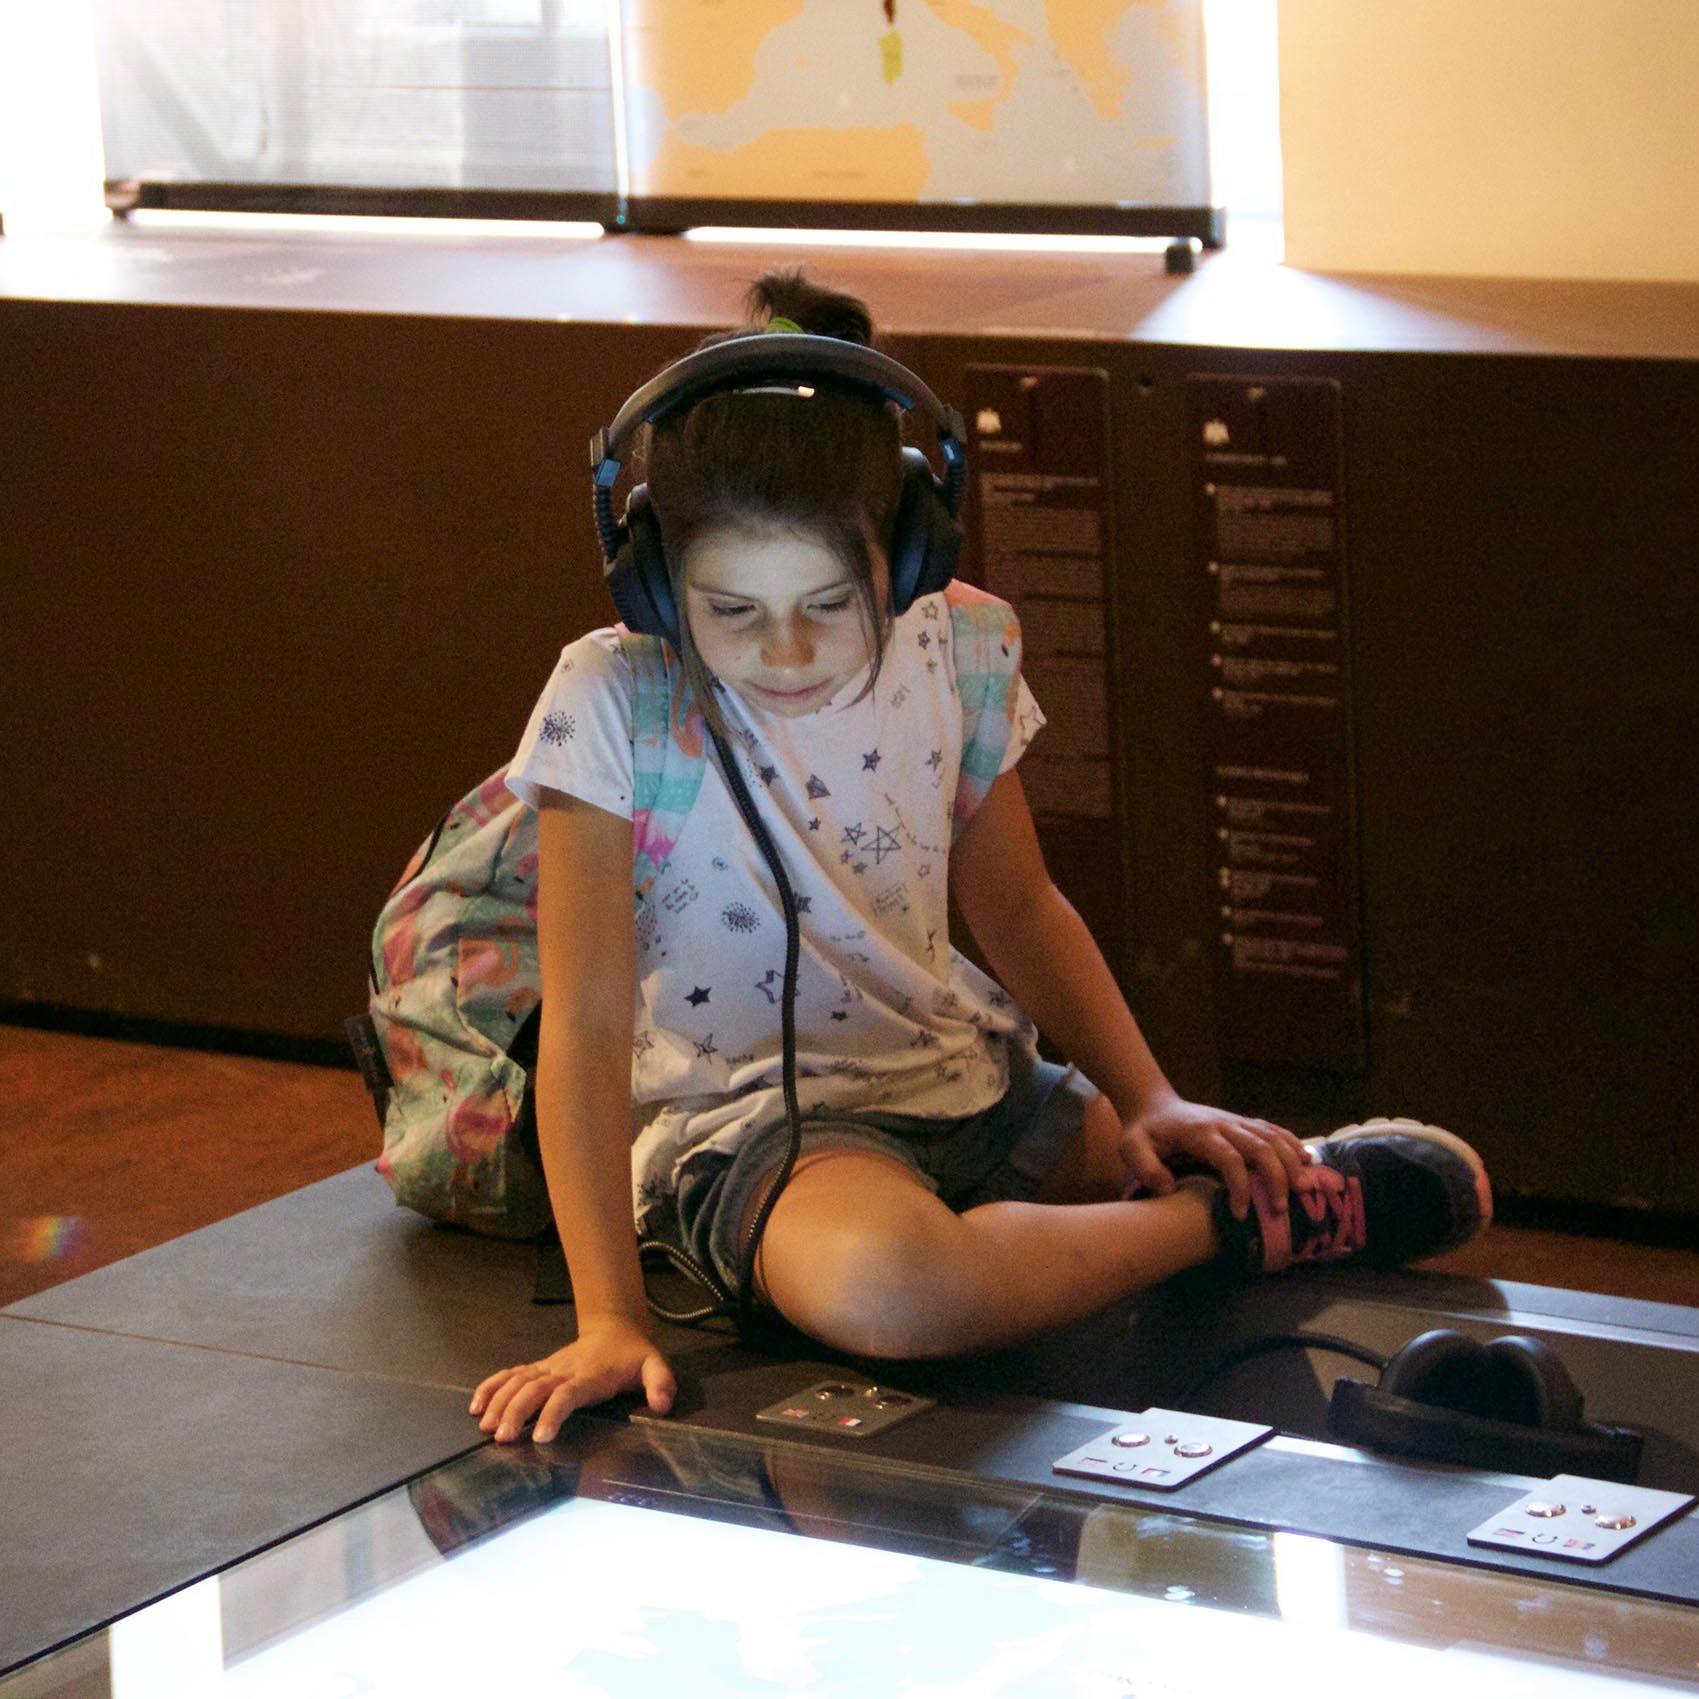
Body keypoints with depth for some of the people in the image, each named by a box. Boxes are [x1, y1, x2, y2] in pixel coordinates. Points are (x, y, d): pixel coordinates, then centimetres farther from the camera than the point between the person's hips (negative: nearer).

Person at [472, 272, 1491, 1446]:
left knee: (1436, 1184, -5)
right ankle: (1233, 1220, -17)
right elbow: (588, 1024, -17)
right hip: (748, 1119, -4)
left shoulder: (954, 652, -2)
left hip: (971, 1083, 5)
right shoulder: (615, 706, -17)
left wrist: (1148, 1103, 1)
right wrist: (610, 1317, -24)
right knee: (876, 1280, -43)